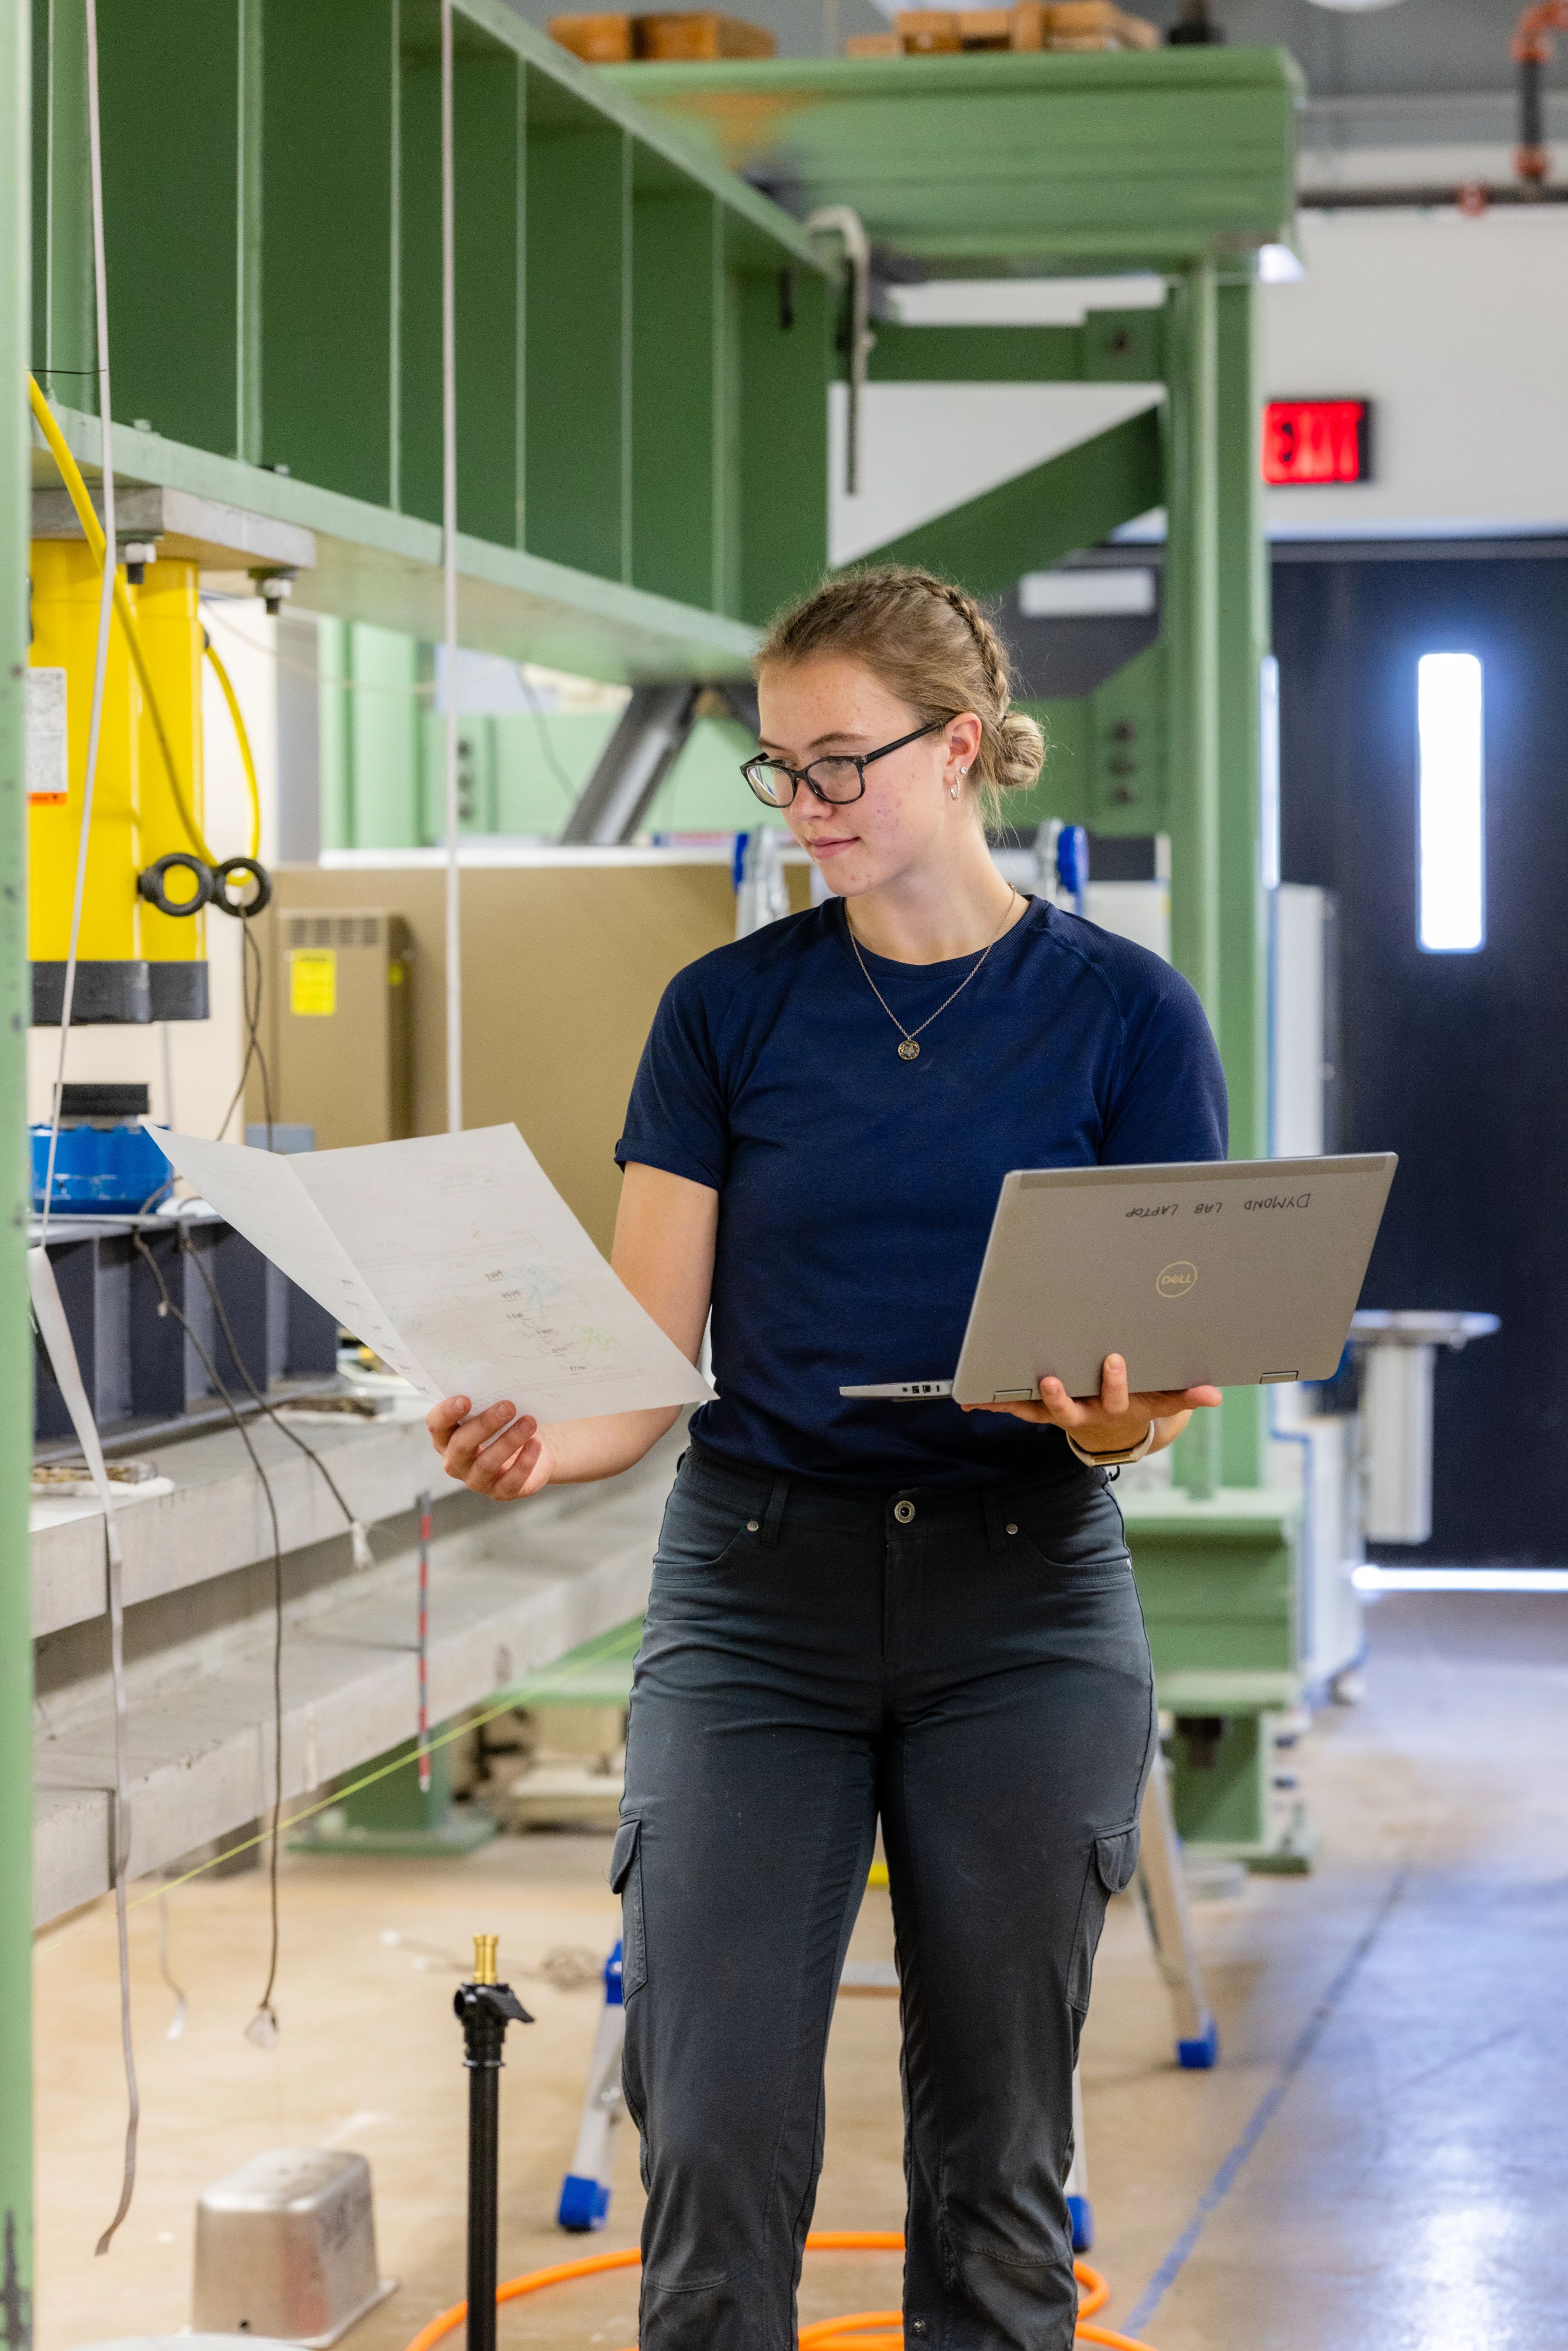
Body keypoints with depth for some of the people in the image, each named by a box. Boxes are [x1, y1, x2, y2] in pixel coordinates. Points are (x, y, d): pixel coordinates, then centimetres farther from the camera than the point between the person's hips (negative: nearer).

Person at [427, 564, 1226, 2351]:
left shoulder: (1123, 1012, 1)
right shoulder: (730, 1009, 4)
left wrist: (1122, 1413, -22)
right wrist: (537, 1445, -21)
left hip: (1022, 1599, 0)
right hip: (760, 1590, 1)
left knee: (997, 2153, 5)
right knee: (714, 2137, -7)